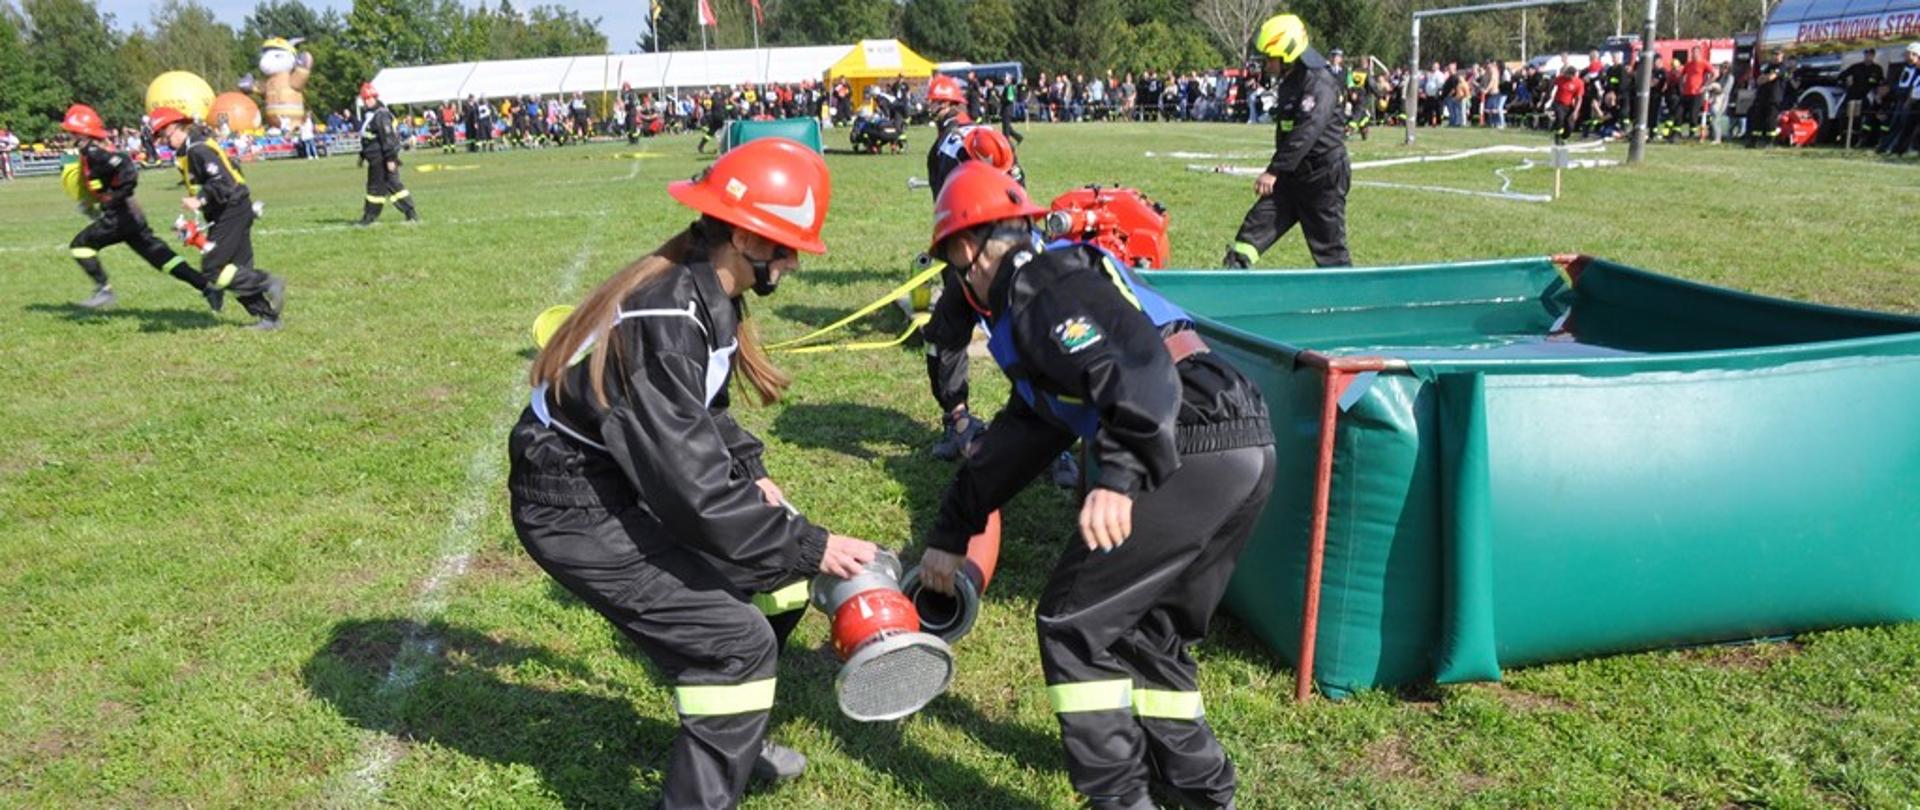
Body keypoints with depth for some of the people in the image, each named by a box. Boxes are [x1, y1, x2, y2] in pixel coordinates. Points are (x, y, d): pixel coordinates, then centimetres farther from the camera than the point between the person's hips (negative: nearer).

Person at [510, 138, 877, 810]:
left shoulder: (704, 291, -1)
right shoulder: (661, 324, -31)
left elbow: (700, 415, 15)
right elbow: (694, 488, -31)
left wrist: (749, 473, 0)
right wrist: (810, 546, -24)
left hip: (635, 482, 10)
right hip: (580, 514, -9)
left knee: (781, 573, 13)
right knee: (736, 641, -12)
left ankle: (735, 739, 33)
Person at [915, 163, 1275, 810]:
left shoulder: (1040, 289, -5)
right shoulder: (1060, 276, 27)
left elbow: (1139, 368, -23)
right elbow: (1019, 438, 31)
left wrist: (1119, 476, -36)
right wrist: (949, 532, 33)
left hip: (1195, 455, -10)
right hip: (1246, 452, 10)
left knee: (1074, 622, 2)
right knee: (1151, 626, 25)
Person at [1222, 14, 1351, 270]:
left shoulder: (1318, 82, -18)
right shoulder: (1287, 83, 13)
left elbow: (1305, 132, -29)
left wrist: (1274, 171, -32)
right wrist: (1277, 171, 26)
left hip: (1323, 177, -9)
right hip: (1292, 174, 9)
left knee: (1329, 248, -1)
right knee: (1255, 226, 0)